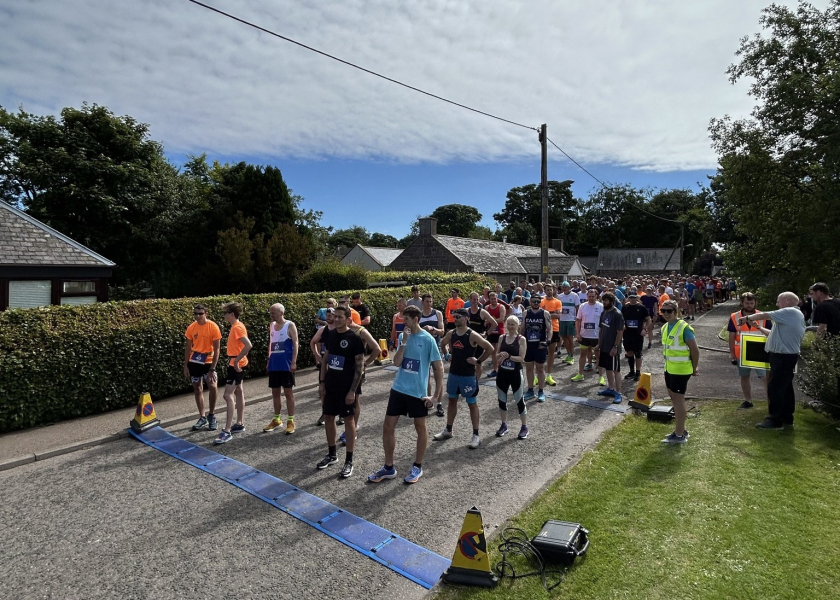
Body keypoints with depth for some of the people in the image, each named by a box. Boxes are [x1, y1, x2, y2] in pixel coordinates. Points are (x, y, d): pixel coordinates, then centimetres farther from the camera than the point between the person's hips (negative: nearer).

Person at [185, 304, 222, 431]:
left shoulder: (213, 327, -13)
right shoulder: (191, 328, -2)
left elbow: (216, 349, -12)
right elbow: (188, 347, 7)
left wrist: (212, 369, -17)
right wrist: (185, 365, 3)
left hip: (208, 362, -4)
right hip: (194, 362, 4)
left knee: (212, 386, -17)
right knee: (197, 389, 10)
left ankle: (212, 416, 3)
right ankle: (202, 418, 22)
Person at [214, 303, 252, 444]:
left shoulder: (237, 327, -19)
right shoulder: (236, 326, 12)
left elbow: (248, 345, -30)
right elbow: (242, 345, 20)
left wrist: (237, 360, -25)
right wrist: (237, 359, 14)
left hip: (236, 365, -11)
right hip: (236, 364, 11)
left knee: (228, 395, -13)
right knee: (238, 392, 16)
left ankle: (227, 432, -12)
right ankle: (239, 424, 27)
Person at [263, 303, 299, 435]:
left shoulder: (290, 325, -7)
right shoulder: (272, 326, 11)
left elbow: (295, 344, -10)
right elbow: (271, 343, 18)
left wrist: (294, 362, -17)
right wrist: (269, 360, 13)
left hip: (286, 364, -6)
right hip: (274, 364, 6)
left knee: (288, 392, 0)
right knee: (275, 392, 12)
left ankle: (290, 421, 7)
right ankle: (277, 419, 23)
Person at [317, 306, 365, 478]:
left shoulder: (354, 338, -13)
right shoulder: (331, 335, 5)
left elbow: (359, 366, -13)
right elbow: (325, 359, 14)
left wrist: (352, 390, -17)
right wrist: (322, 381, 8)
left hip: (346, 386, -6)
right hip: (330, 385, 6)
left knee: (348, 420, 3)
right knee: (329, 418, 14)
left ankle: (349, 461, 12)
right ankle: (332, 454, 31)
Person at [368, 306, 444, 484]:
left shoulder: (428, 339, -11)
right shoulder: (404, 336, 4)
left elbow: (439, 367, -9)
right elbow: (397, 362, -4)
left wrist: (436, 395, -11)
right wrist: (404, 342, -15)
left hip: (418, 392, -5)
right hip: (398, 389, 5)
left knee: (420, 427, 11)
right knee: (388, 426, 6)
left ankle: (417, 467, 28)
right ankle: (389, 467, 21)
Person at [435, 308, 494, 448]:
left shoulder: (472, 335, -17)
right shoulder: (450, 333, 1)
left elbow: (490, 348, -17)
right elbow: (442, 344, 22)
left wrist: (478, 361, -15)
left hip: (468, 375, -6)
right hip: (453, 373, 6)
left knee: (472, 404, 5)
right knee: (452, 401, 17)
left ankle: (476, 435, 13)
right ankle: (448, 430, 30)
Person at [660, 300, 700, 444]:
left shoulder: (684, 328, -18)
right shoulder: (665, 327, 7)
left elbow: (695, 350, -15)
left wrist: (694, 368, -7)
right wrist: (668, 363, 14)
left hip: (680, 370, -8)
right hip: (669, 368, 9)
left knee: (678, 399, -3)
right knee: (674, 398, 16)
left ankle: (679, 435, 5)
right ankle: (681, 429, 29)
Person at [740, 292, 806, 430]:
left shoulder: (790, 312, -14)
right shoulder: (794, 315, 18)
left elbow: (763, 315, -13)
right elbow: (775, 334, 19)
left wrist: (748, 318, 2)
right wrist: (758, 328, 18)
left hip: (783, 357, -10)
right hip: (786, 356, 10)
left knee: (774, 387, -7)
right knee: (785, 387, 16)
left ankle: (775, 420, -3)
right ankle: (787, 417, 25)